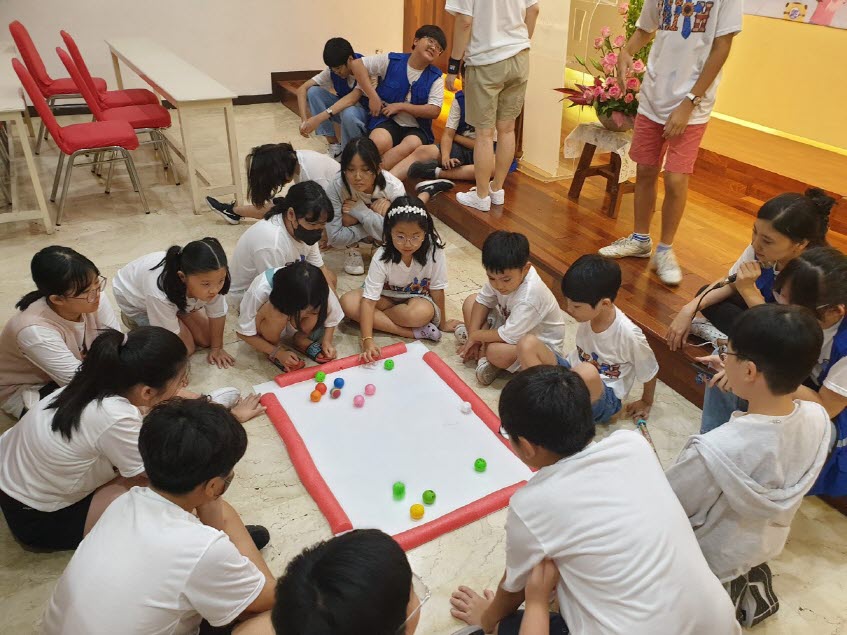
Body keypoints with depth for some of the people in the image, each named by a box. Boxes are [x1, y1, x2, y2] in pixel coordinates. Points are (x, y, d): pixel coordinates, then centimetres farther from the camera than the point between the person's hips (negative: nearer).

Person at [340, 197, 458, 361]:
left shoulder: (434, 251, -27)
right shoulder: (382, 257, -25)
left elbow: (437, 289, -15)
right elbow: (369, 300, -28)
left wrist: (442, 322, -5)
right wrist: (367, 340, -39)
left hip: (417, 298, -3)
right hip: (388, 297, 3)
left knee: (422, 312, -40)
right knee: (348, 302, -27)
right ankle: (414, 332, -25)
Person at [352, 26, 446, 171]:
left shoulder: (435, 77, 5)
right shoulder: (391, 61, 3)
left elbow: (434, 111, -5)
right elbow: (358, 65, 1)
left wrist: (400, 106, -10)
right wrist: (373, 96, -9)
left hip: (416, 129, 1)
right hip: (387, 120, -1)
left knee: (412, 145, -36)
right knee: (380, 142, -37)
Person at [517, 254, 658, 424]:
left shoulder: (628, 334, -25)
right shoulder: (588, 314, -11)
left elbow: (650, 372, -6)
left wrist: (646, 403, 7)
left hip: (603, 399, -5)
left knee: (587, 372, -42)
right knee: (528, 344, -18)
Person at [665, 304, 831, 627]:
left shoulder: (713, 451, -42)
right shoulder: (818, 419, -24)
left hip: (713, 559, -6)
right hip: (768, 543, 6)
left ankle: (725, 589, 9)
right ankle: (748, 581, 17)